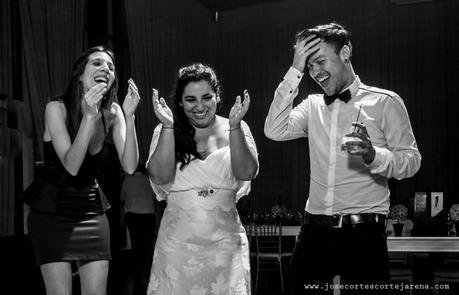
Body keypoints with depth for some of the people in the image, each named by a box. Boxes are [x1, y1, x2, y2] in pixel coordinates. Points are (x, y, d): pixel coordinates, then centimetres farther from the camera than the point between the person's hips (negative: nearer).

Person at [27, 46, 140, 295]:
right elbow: (72, 166, -24)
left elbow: (130, 166, -14)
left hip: (92, 212, 4)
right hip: (52, 213, -3)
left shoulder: (112, 112, -4)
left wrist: (129, 117, -24)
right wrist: (88, 116, -32)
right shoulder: (57, 108, -14)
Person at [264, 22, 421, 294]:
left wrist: (373, 155, -25)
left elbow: (412, 161, -4)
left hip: (364, 233, -3)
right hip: (315, 230, 4)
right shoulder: (313, 105, 12)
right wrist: (295, 72, -3)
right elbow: (275, 131, -4)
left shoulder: (385, 102, 1)